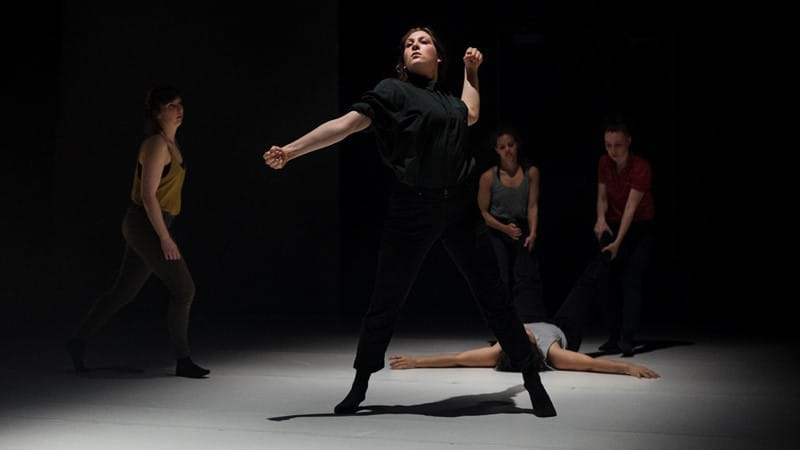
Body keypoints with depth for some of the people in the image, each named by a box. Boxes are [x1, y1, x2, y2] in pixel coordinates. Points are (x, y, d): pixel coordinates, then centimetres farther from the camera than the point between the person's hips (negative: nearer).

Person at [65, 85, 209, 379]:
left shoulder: (170, 144, 14)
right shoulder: (156, 144, -16)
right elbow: (148, 194, -21)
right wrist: (165, 238, -22)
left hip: (148, 226, 10)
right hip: (146, 225, -10)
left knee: (124, 292, 14)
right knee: (184, 290, -7)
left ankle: (79, 341, 24)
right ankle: (183, 361, 1)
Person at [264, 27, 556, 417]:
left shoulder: (447, 100, 16)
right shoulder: (392, 91, -1)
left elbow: (471, 114, 38)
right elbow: (346, 124, -8)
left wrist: (471, 71, 34)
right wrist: (291, 150, -16)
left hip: (458, 206, 4)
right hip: (412, 208, -4)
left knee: (494, 297, 5)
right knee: (386, 301, 4)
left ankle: (534, 383, 13)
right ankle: (359, 388, 21)